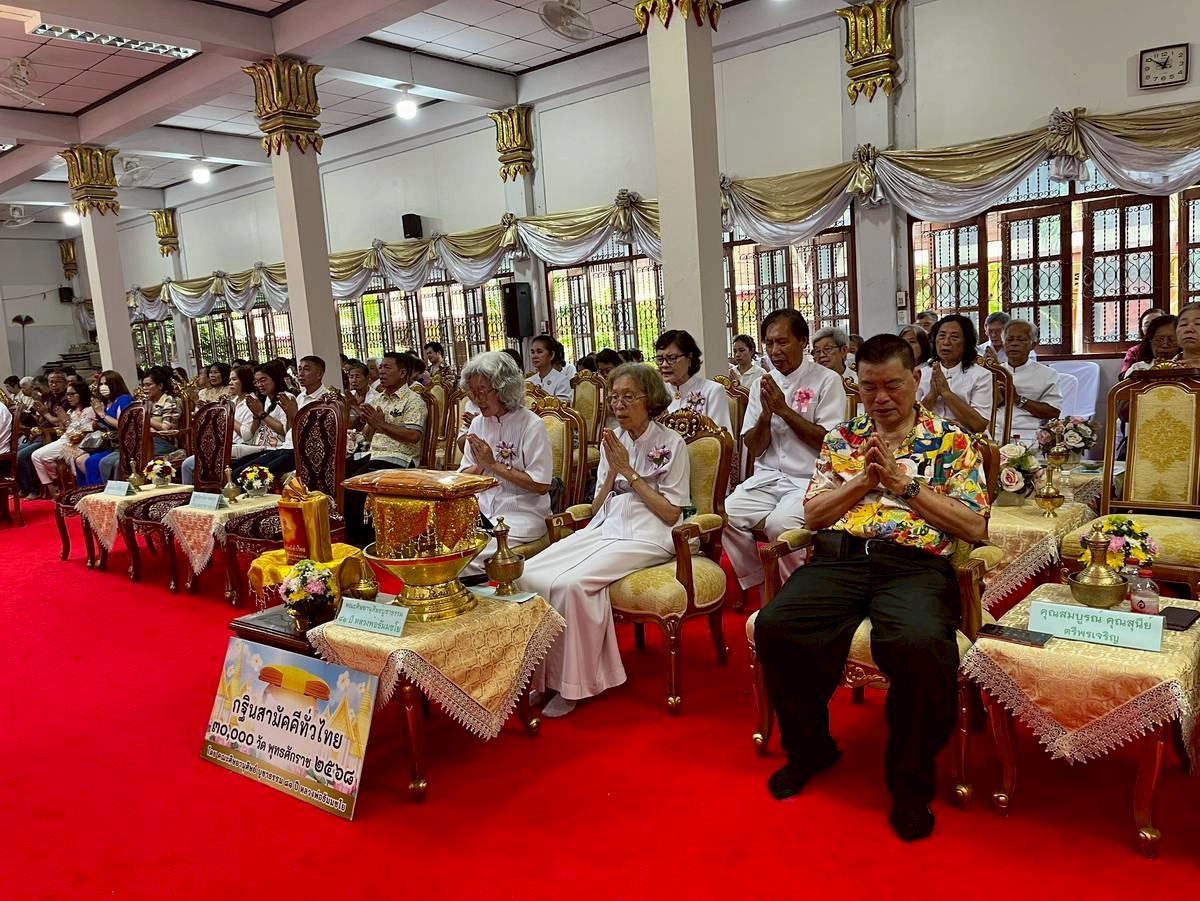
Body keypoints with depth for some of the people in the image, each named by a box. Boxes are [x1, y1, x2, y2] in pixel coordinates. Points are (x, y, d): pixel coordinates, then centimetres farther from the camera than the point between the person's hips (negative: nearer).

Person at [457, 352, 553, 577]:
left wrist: (493, 465, -13)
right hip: (481, 511, 6)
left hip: (521, 515, -6)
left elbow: (541, 486, -14)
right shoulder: (478, 424, 11)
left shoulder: (531, 425, -9)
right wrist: (480, 466, -9)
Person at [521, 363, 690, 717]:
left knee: (571, 583, -30)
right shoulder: (613, 441, 15)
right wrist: (613, 470, -4)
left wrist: (629, 471, -9)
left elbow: (671, 513, -8)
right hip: (603, 530, 6)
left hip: (647, 538, -6)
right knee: (530, 574, -19)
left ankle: (573, 683, -12)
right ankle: (544, 674, -8)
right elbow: (597, 507, 14)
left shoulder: (671, 443, -1)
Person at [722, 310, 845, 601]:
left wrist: (785, 410, -12)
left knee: (780, 522, -32)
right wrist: (766, 413, -8)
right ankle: (760, 588, -1)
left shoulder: (826, 381, -1)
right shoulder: (763, 385, 13)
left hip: (809, 479, -5)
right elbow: (754, 450, 11)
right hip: (767, 478, 5)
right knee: (727, 515, -20)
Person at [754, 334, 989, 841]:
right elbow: (813, 514, 15)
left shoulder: (952, 443, 14)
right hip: (838, 557, 3)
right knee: (775, 627, -26)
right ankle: (810, 748, 2)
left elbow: (975, 526, 3)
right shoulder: (841, 439, 22)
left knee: (921, 643, -36)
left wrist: (904, 482, -4)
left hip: (914, 563, -2)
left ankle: (910, 781, -9)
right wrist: (863, 480, -1)